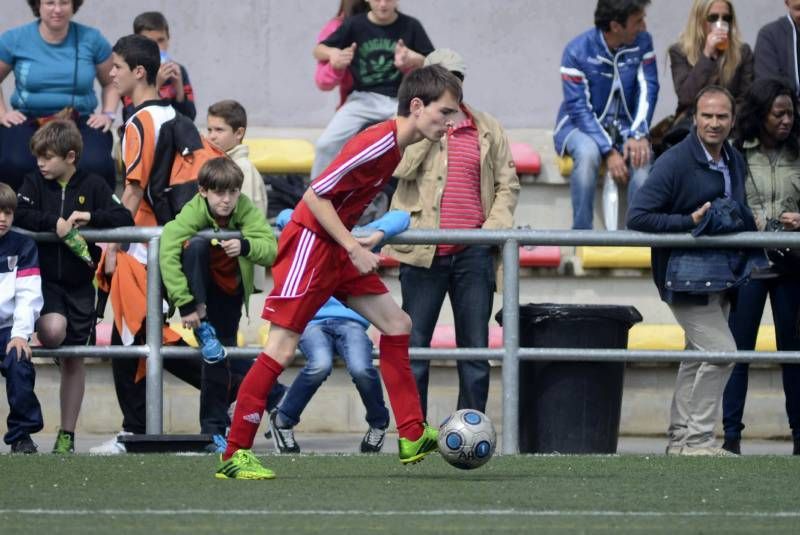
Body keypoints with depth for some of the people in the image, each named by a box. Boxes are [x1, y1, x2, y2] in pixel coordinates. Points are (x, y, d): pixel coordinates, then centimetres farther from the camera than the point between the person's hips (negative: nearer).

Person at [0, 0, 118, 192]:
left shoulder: (91, 39, 6)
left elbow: (110, 83, 19)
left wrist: (108, 114, 4)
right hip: (28, 121, 0)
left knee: (96, 165, -33)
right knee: (16, 164, -34)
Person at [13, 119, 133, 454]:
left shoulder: (93, 186, 0)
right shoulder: (35, 184, 1)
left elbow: (125, 219, -5)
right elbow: (21, 216, -14)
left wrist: (90, 217, -19)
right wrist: (56, 223, -24)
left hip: (79, 284, 1)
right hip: (45, 281, -1)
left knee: (74, 359, 5)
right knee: (53, 330, -32)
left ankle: (67, 434, 14)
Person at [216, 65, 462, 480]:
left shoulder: (396, 145, 7)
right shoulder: (378, 144, -22)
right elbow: (317, 196, -23)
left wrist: (356, 243, 12)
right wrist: (355, 248, -21)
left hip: (337, 250, 10)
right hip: (308, 243, -10)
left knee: (397, 324, 8)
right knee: (282, 348, -10)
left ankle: (412, 437, 11)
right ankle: (233, 455, -7)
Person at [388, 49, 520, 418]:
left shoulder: (487, 130, 12)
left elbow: (508, 184, 13)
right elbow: (401, 168, -11)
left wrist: (494, 226, -2)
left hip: (473, 252, 2)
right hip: (423, 251, -2)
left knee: (475, 349, 2)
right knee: (414, 347, 0)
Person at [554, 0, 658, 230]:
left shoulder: (642, 42, -6)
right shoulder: (577, 51, -16)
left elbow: (647, 90, -6)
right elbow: (579, 109, -17)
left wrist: (638, 135, -22)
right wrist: (609, 152, -26)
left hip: (624, 125, 3)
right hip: (581, 125, -3)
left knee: (641, 156, -29)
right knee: (588, 153, -36)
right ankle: (581, 234, -29)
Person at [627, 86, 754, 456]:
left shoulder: (734, 161, 10)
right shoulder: (675, 162, -14)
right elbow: (637, 217, -18)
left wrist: (747, 222, 1)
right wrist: (691, 222, -22)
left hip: (719, 279, 9)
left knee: (698, 358, 14)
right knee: (720, 351, -16)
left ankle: (681, 438, 22)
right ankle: (697, 438, -11)